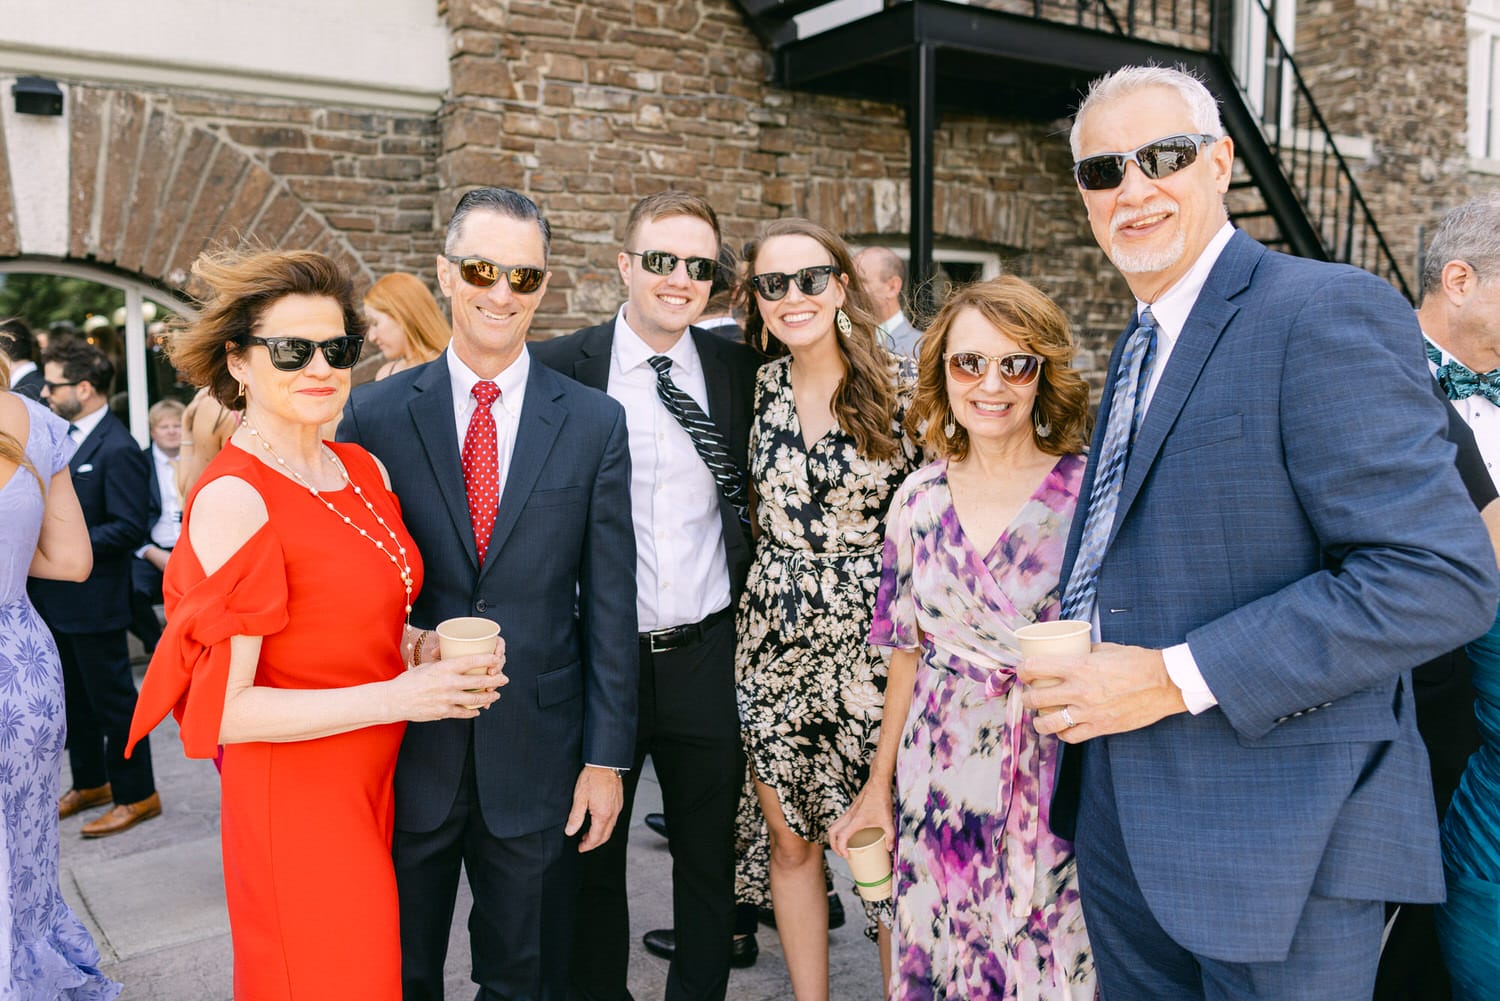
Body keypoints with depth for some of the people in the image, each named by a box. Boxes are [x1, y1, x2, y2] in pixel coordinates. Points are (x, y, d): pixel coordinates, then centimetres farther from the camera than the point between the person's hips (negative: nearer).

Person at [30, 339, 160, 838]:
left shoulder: (118, 450, -18)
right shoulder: (62, 435, 10)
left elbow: (127, 529, -22)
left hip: (93, 600, -9)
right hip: (56, 598, 9)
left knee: (113, 699, 3)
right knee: (76, 699, 20)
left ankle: (137, 795, 16)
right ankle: (90, 783, 36)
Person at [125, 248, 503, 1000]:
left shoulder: (364, 469, 3)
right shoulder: (233, 499, -19)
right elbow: (222, 709, -20)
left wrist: (431, 653, -4)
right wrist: (395, 697, -23)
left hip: (379, 785, 7)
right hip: (295, 800, -7)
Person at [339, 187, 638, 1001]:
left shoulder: (595, 423, -2)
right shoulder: (376, 414, -2)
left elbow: (609, 602, -2)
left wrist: (606, 756, -2)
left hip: (539, 752, 0)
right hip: (406, 750, 0)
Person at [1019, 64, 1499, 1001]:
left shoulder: (1326, 312, -14)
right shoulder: (1141, 344, 14)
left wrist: (1179, 678, -22)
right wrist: (1068, 668, 5)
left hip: (1276, 845, -8)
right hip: (1122, 815, 8)